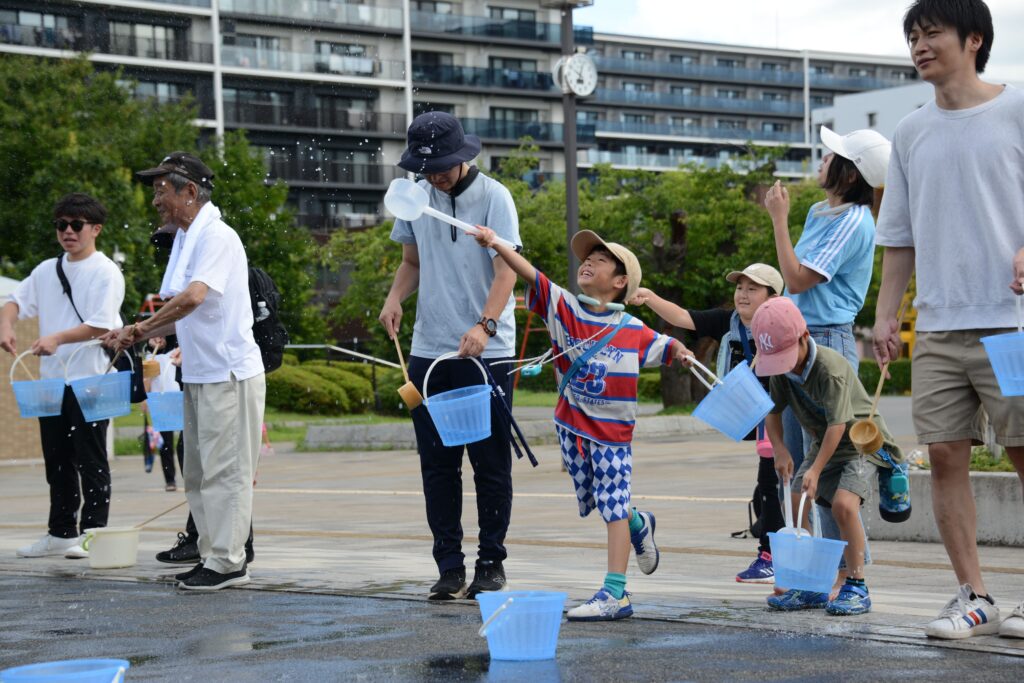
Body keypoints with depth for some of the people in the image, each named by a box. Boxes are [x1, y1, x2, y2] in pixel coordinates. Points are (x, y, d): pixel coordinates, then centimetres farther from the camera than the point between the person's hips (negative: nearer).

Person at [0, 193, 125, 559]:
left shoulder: (106, 272, -8)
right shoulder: (47, 270, 12)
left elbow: (102, 324, -17)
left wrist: (58, 338, -30)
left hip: (90, 380, -7)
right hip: (51, 378, 7)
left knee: (91, 461, -2)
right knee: (57, 460, 12)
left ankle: (92, 533, 3)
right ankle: (61, 533, 20)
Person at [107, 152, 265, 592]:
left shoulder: (217, 237, -13)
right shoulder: (185, 240, 16)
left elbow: (194, 297, -27)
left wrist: (140, 327, -18)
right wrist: (143, 336, 5)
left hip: (229, 373, -10)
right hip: (198, 374, 10)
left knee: (225, 471, -6)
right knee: (200, 473, 12)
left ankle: (227, 562, -3)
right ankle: (211, 555, 18)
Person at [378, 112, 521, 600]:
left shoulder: (493, 197, -6)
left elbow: (507, 270, -14)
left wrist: (485, 325, -30)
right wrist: (395, 298, -1)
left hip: (486, 353, -4)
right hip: (429, 352, 5)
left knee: (490, 463, 2)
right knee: (437, 464, 5)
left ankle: (491, 563, 12)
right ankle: (449, 567, 11)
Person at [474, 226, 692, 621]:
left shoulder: (631, 331, -7)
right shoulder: (562, 307, -5)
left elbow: (665, 347, 6)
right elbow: (529, 273, -17)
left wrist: (681, 352, -18)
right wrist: (495, 244, -30)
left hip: (611, 429, -3)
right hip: (570, 425, 4)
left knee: (612, 505, -7)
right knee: (590, 502, 16)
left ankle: (615, 593, -6)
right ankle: (638, 525, 46)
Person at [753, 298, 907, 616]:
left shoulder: (831, 367, -29)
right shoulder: (781, 370, -6)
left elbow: (837, 424, -29)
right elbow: (773, 413, 6)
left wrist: (816, 470, -30)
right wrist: (780, 449, -11)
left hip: (862, 440, -8)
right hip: (823, 443, 8)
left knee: (843, 503, -28)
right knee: (792, 504, -4)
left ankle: (856, 586, -18)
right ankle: (809, 587, 5)